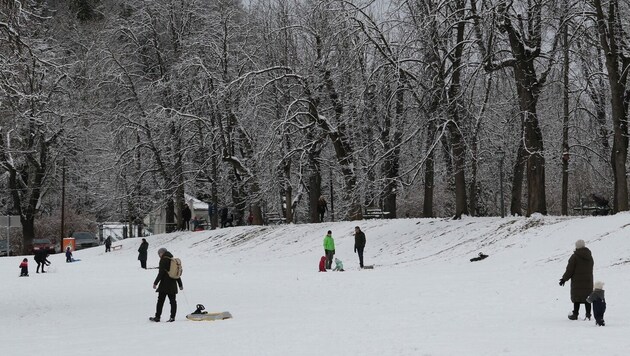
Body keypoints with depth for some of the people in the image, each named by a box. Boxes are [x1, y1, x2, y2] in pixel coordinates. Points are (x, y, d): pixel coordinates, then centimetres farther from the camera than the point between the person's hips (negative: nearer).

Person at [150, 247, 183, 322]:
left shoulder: (163, 260, -9)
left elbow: (161, 273, -14)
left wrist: (155, 283, -10)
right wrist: (180, 284, 22)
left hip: (164, 284, -7)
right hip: (173, 285, 7)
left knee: (160, 300, -1)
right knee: (172, 301, 6)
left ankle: (157, 317, 2)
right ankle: (172, 317, 3)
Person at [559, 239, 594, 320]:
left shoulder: (575, 257, -13)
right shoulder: (590, 256, 7)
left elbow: (570, 270, -12)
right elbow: (590, 269, 14)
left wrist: (564, 279, 1)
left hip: (577, 281, -5)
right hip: (588, 281, 5)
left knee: (577, 298, 2)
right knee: (587, 298, 9)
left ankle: (575, 314, 6)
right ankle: (588, 314, 6)